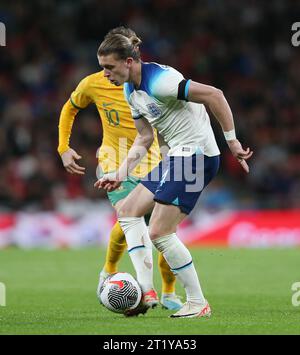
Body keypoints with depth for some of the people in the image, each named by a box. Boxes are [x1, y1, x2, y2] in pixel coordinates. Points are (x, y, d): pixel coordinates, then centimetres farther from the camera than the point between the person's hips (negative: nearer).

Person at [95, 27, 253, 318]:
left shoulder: (158, 80, -21)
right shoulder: (131, 90, 10)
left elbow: (214, 95, -25)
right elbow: (144, 138, 18)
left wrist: (232, 141, -22)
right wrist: (120, 175, 9)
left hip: (196, 154, -10)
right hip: (178, 157, 10)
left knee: (159, 232, -11)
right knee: (127, 210, 8)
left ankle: (198, 303, -3)